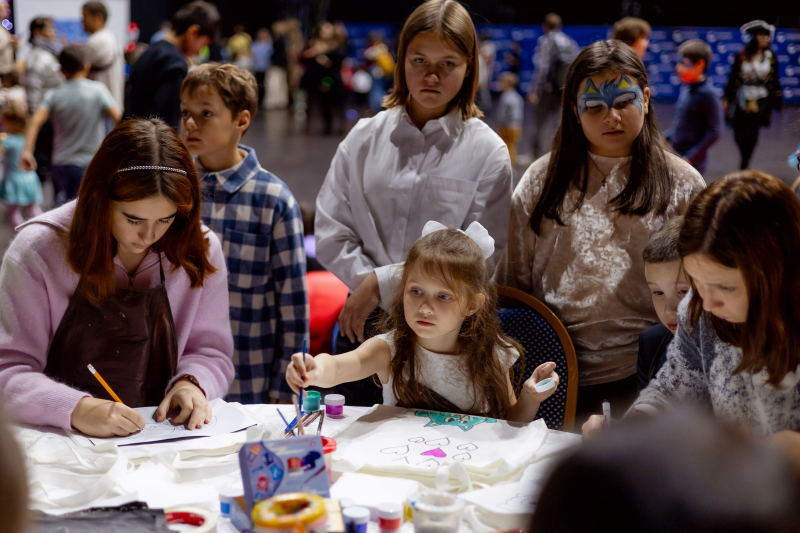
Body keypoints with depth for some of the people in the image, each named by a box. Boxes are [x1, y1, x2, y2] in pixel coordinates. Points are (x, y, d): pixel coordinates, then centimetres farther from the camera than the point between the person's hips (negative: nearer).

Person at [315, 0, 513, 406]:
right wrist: (367, 289, -11)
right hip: (366, 325, 2)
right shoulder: (364, 138, 6)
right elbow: (331, 235, 4)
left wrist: (383, 283, -12)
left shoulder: (487, 152, -2)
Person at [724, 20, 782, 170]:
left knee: (751, 134, -7)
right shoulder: (742, 57, -4)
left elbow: (774, 81, 5)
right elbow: (733, 79, 2)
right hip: (743, 100, 1)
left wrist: (777, 103, 6)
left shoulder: (770, 58, -1)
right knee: (739, 134, 5)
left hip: (761, 101, -1)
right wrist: (727, 99, 2)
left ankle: (744, 165, 5)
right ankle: (745, 161, 33)